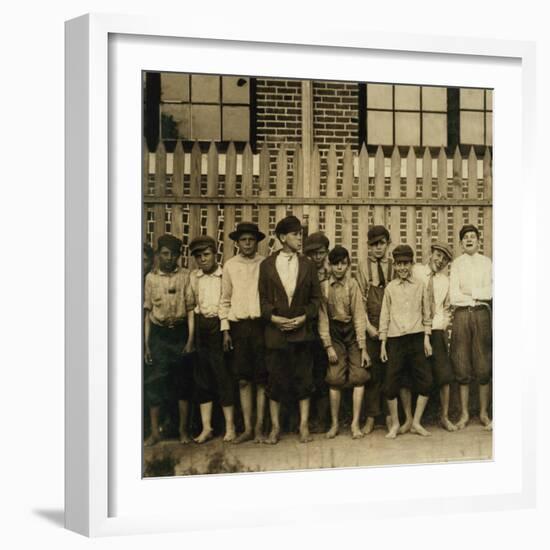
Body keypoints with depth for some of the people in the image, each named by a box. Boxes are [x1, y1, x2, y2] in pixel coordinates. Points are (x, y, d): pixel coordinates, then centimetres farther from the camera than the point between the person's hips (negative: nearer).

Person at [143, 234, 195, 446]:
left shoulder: (185, 276, 1)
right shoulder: (151, 277, 4)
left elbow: (190, 308, 1)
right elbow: (148, 312, 6)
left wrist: (190, 338, -7)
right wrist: (147, 344, 2)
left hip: (180, 332, 0)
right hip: (158, 333, 1)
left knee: (183, 382, 5)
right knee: (154, 382, 0)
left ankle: (183, 430, 15)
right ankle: (155, 431, 8)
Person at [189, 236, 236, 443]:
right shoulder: (193, 277, 10)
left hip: (219, 326, -4)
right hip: (200, 328, 4)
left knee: (223, 375, -2)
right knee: (202, 377, 5)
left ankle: (230, 426, 7)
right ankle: (206, 427, 11)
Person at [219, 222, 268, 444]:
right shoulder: (230, 265, 7)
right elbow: (225, 300, 10)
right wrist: (225, 330, 5)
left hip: (261, 324, -2)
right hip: (238, 325, 2)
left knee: (261, 380, 0)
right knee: (243, 380, 4)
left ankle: (259, 427, 5)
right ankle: (247, 428, 10)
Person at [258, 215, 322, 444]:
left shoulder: (308, 265, 7)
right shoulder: (267, 265, 4)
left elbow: (315, 298, 7)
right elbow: (262, 298, 4)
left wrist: (304, 317, -8)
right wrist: (274, 317, -11)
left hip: (302, 330, 1)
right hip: (275, 331, -1)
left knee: (303, 379, 3)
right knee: (275, 380, 2)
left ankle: (304, 425, 12)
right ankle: (275, 427, 12)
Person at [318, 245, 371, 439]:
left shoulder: (352, 284, -4)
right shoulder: (324, 286, -3)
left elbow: (359, 315, -4)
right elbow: (322, 317, -1)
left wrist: (363, 348, -5)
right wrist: (328, 346, -6)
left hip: (352, 331, 0)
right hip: (334, 333, 0)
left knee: (359, 377, -6)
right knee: (335, 379, -5)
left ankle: (355, 423, 1)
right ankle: (334, 423, 7)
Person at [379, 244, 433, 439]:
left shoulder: (420, 286, 6)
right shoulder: (390, 288, 6)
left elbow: (426, 313, 11)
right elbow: (385, 315, 8)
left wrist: (426, 337, 4)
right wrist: (383, 343, 6)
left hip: (416, 337, 1)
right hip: (396, 339, -1)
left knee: (425, 381, -2)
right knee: (391, 383, -2)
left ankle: (416, 423, 11)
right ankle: (395, 424, 13)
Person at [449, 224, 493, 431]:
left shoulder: (487, 263, 9)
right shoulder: (456, 264, 10)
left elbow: (490, 292, -2)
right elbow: (453, 297, 0)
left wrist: (468, 292, -4)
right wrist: (479, 295, -2)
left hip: (482, 314, 0)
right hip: (462, 315, 0)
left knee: (483, 366, 0)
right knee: (462, 367, 1)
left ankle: (484, 413, 8)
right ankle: (464, 414, 8)